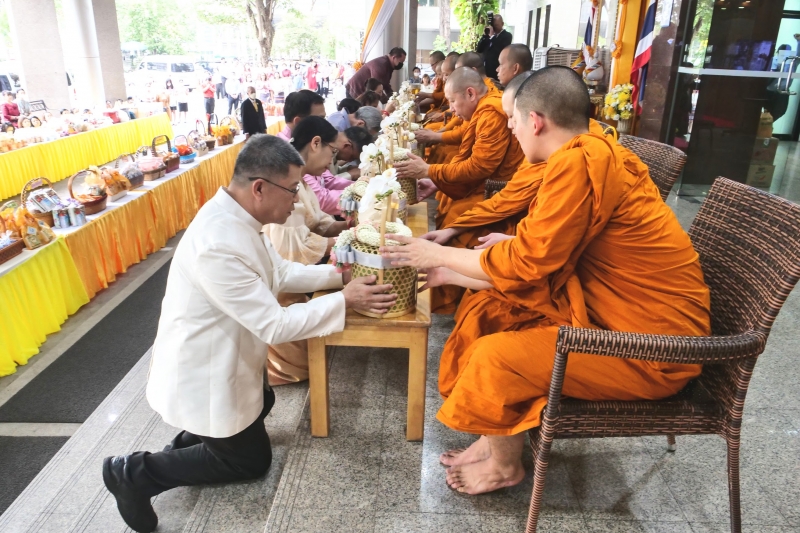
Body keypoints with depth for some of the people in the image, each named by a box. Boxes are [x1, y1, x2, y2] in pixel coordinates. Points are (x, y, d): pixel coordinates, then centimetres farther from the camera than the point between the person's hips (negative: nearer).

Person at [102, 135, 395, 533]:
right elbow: (274, 326, -31)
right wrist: (344, 301, -24)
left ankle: (192, 438, 27)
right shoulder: (219, 244, -36)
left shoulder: (236, 216, -5)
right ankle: (137, 472, 12)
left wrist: (338, 274, -4)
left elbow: (280, 273, 6)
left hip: (218, 361, 10)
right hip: (202, 376, -9)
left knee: (263, 402, 30)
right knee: (252, 460, 12)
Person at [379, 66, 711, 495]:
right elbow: (542, 261, 6)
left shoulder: (578, 162, -24)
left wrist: (440, 255, -7)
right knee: (483, 310, 5)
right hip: (605, 305, 9)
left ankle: (504, 466, 14)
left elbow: (528, 263, -21)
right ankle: (496, 440, 18)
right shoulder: (596, 154, 5)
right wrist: (450, 274, 8)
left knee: (496, 357, -16)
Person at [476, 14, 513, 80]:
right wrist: (485, 35, -2)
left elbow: (501, 51, -17)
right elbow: (479, 50, 9)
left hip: (497, 71, -5)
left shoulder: (507, 35, -1)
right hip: (485, 70, 5)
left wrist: (492, 36, -14)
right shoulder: (488, 35, 15)